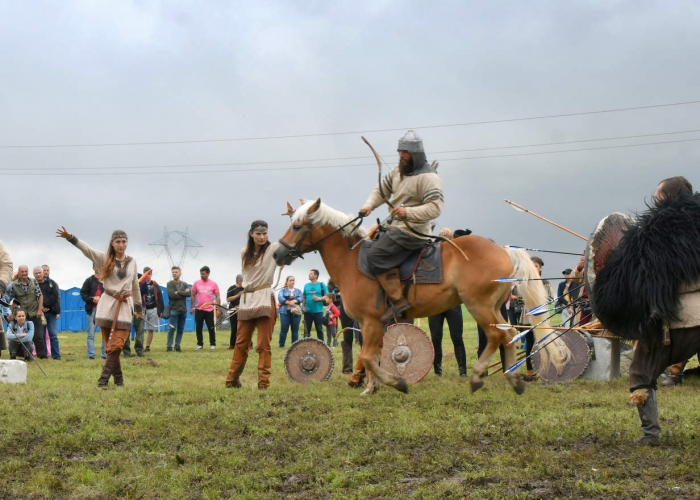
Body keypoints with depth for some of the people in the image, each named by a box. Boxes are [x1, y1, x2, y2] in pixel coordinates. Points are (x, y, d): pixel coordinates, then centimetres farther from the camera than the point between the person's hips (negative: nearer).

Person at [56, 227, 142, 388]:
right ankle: (118, 377, 11)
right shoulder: (104, 258, 1)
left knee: (116, 345, -10)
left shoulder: (132, 262, 9)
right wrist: (71, 237, -31)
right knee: (110, 346, 1)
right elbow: (87, 249, -15)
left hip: (125, 306, 1)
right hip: (107, 304, -1)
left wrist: (138, 305, 25)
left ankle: (104, 378, -11)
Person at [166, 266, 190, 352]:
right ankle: (169, 346, -4)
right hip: (174, 309, -4)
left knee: (180, 329, 5)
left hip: (183, 310, 4)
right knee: (172, 329, -8)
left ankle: (177, 346, 11)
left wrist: (178, 293, -12)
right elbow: (172, 295, -14)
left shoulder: (185, 284, 13)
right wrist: (183, 293, -7)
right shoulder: (169, 284, 2)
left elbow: (189, 293, -5)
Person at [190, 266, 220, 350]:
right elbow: (192, 296, 8)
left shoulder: (213, 284, -1)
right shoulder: (196, 283, 3)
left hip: (209, 310, -2)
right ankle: (200, 344, 15)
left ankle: (212, 344, 10)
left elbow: (217, 296, 2)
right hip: (199, 309, 2)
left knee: (211, 328, 0)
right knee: (198, 328, 6)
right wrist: (191, 307, 4)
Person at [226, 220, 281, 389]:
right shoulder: (245, 253, 12)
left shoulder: (272, 249, -2)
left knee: (264, 344, -5)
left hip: (265, 299, -4)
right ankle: (232, 379, 15)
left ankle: (263, 382, -2)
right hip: (246, 300, 4)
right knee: (241, 342, 9)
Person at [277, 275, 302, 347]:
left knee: (295, 329, 2)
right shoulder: (283, 290, 10)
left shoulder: (298, 290, 17)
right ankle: (281, 344, 2)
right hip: (285, 312, -2)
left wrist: (295, 301, -21)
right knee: (284, 329, -5)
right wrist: (288, 302, -22)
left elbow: (301, 298, -1)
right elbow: (280, 298, -8)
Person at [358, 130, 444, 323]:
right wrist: (369, 205, -3)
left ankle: (398, 300, -21)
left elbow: (435, 207, -24)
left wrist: (408, 212, -36)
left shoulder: (428, 177, -15)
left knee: (375, 254, -23)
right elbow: (382, 189, 17)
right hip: (396, 227, 10)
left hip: (413, 231, -10)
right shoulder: (398, 171, 12)